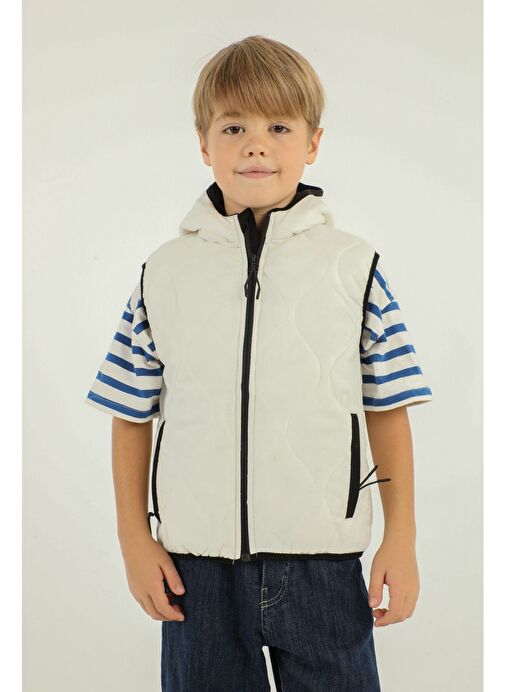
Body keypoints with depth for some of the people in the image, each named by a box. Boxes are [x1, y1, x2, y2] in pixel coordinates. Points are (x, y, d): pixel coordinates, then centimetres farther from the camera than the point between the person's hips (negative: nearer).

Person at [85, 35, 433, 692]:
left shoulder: (354, 266, 0)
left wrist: (401, 538, 2)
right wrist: (135, 538, 4)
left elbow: (387, 409, 3)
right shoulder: (164, 273, 3)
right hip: (196, 562, 1)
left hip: (323, 561, 0)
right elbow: (132, 415, 7)